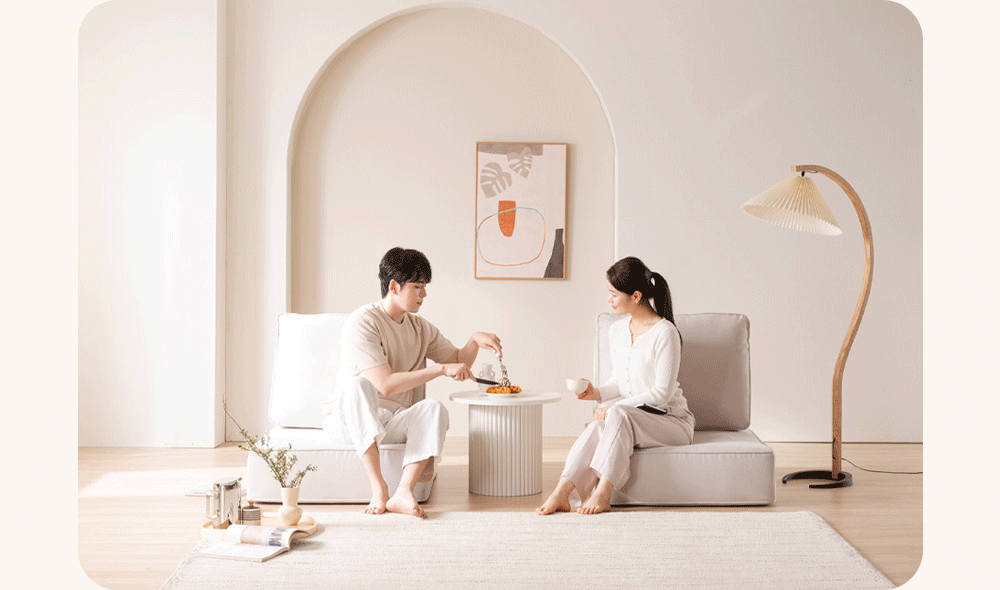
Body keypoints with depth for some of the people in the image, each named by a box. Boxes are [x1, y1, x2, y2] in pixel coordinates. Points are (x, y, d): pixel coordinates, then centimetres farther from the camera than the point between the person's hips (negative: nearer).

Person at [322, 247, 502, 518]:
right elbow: (386, 385, -26)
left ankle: (403, 492, -35)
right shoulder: (362, 322, -17)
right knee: (358, 382, -38)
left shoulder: (420, 327, 7)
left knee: (434, 408, -25)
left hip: (391, 421, 5)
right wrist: (441, 369, -25)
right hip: (348, 419, -5)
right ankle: (378, 488, -37)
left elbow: (459, 361, 16)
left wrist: (475, 340, -5)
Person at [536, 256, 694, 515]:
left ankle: (602, 493, -36)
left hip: (672, 419, -5)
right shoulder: (616, 330, 8)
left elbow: (662, 392, -17)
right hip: (630, 417, 5)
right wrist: (598, 392, -7)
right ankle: (562, 494, -38)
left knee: (618, 414, -34)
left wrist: (615, 406, -22)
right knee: (599, 424, -29)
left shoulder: (664, 332, -15)